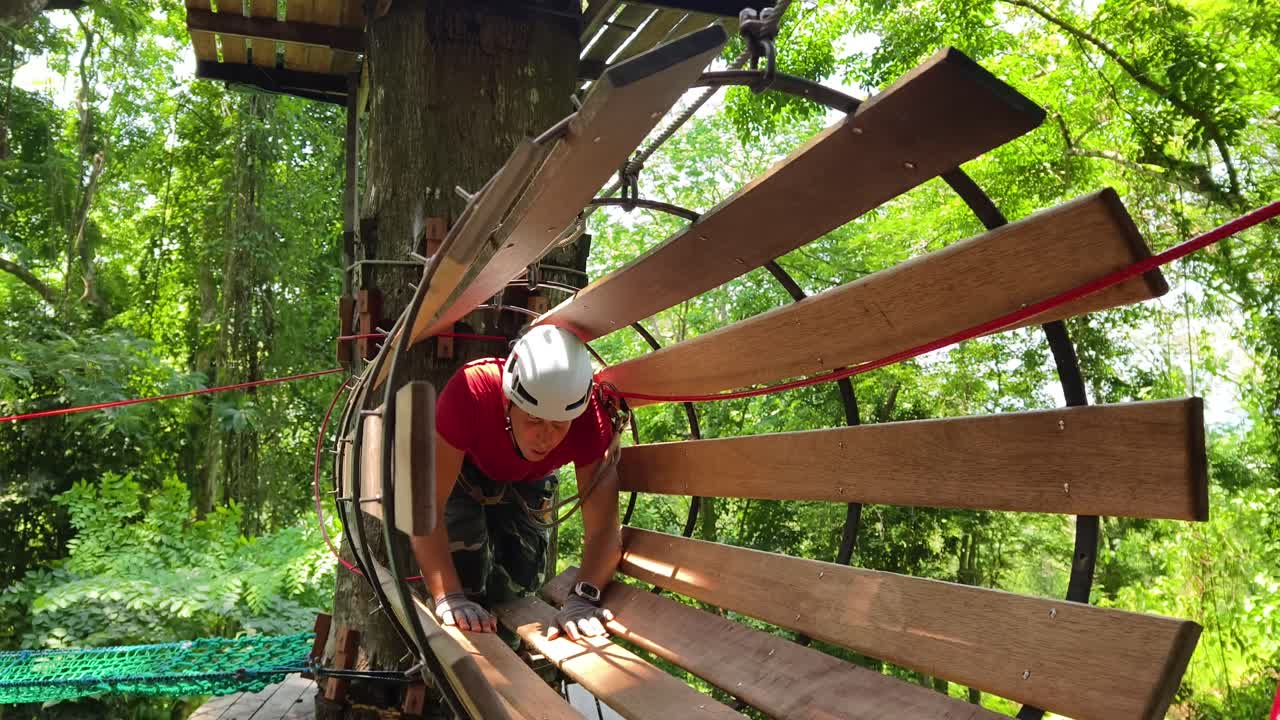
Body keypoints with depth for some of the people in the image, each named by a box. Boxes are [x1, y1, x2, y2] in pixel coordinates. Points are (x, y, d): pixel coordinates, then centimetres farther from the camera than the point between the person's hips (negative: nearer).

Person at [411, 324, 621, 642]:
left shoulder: (589, 418, -39)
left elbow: (603, 527, -39)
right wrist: (449, 598, -50)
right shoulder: (468, 393, -46)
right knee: (464, 574, -15)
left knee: (521, 580, 3)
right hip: (465, 469, -2)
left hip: (529, 482, 2)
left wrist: (583, 598, -56)